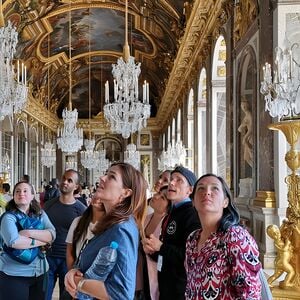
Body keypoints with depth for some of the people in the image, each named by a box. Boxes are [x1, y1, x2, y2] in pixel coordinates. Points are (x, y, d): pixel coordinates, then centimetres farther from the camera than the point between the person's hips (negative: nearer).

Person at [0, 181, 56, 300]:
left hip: (40, 271, 5)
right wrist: (41, 241, -15)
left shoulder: (41, 214, 6)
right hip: (14, 275, -5)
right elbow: (13, 241, -25)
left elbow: (52, 235, -8)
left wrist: (29, 233, -21)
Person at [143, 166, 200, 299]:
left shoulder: (192, 214, -16)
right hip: (165, 285, 9)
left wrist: (160, 247, -22)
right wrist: (152, 250, 2)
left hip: (181, 289, -9)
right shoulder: (171, 214, 13)